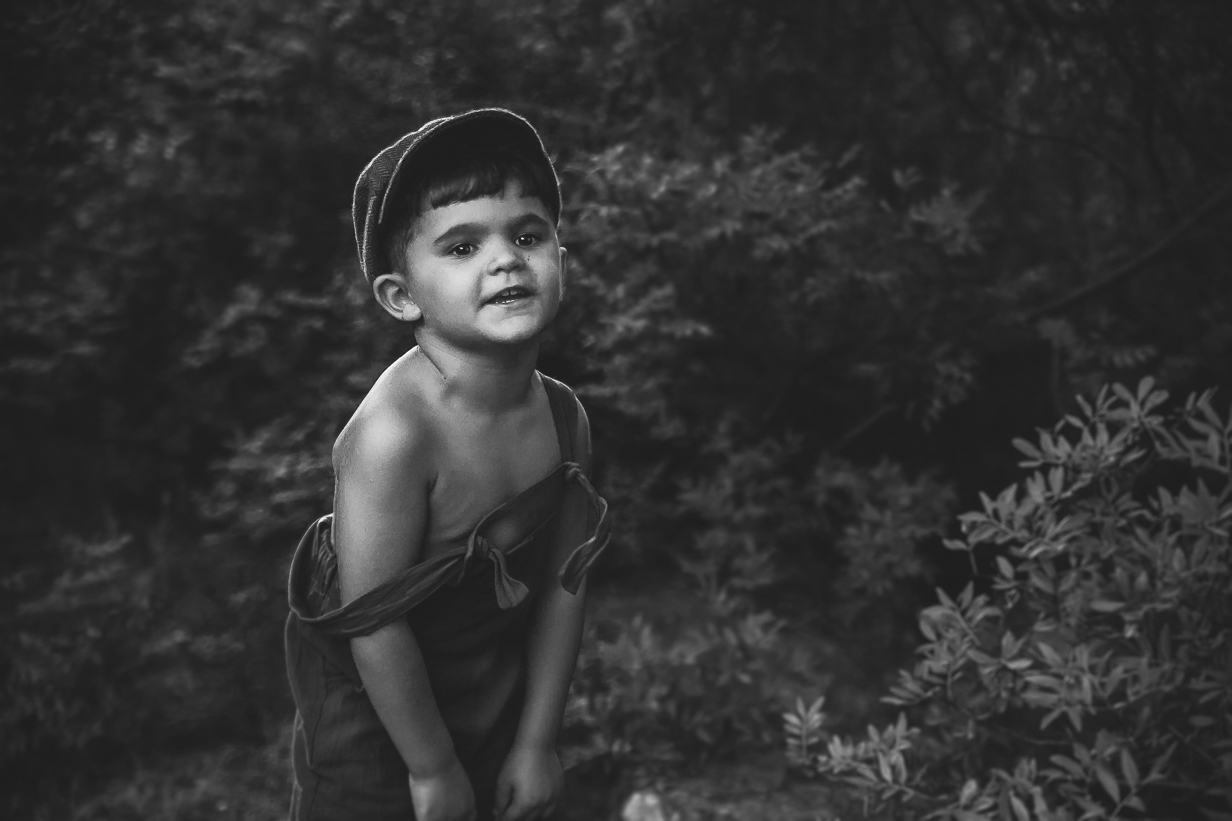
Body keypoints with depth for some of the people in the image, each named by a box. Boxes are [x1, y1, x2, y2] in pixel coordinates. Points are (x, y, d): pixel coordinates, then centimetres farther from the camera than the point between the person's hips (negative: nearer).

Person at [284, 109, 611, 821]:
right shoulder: (394, 433, -32)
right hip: (375, 724, -5)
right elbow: (376, 622, -25)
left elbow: (563, 585, -5)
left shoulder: (564, 416, -12)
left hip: (498, 702, 6)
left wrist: (539, 742, -2)